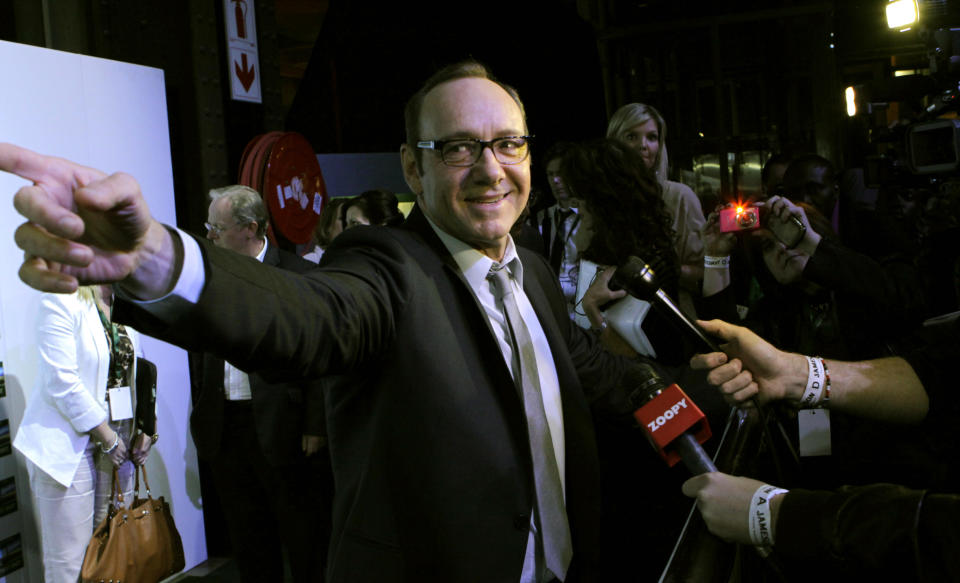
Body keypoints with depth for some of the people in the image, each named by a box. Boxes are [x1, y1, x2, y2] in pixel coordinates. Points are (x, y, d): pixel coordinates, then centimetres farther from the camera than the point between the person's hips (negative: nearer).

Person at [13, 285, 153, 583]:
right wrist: (108, 438, -13)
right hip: (69, 444, -6)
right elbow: (62, 383, -17)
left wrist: (145, 430, 5)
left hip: (117, 441, 7)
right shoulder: (59, 302, -10)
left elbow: (139, 370, 16)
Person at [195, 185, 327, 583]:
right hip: (224, 427, 5)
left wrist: (315, 427, -11)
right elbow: (198, 355, 14)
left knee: (302, 532, 6)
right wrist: (202, 416, 8)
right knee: (246, 534, 16)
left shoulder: (300, 276, -8)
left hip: (281, 428, -5)